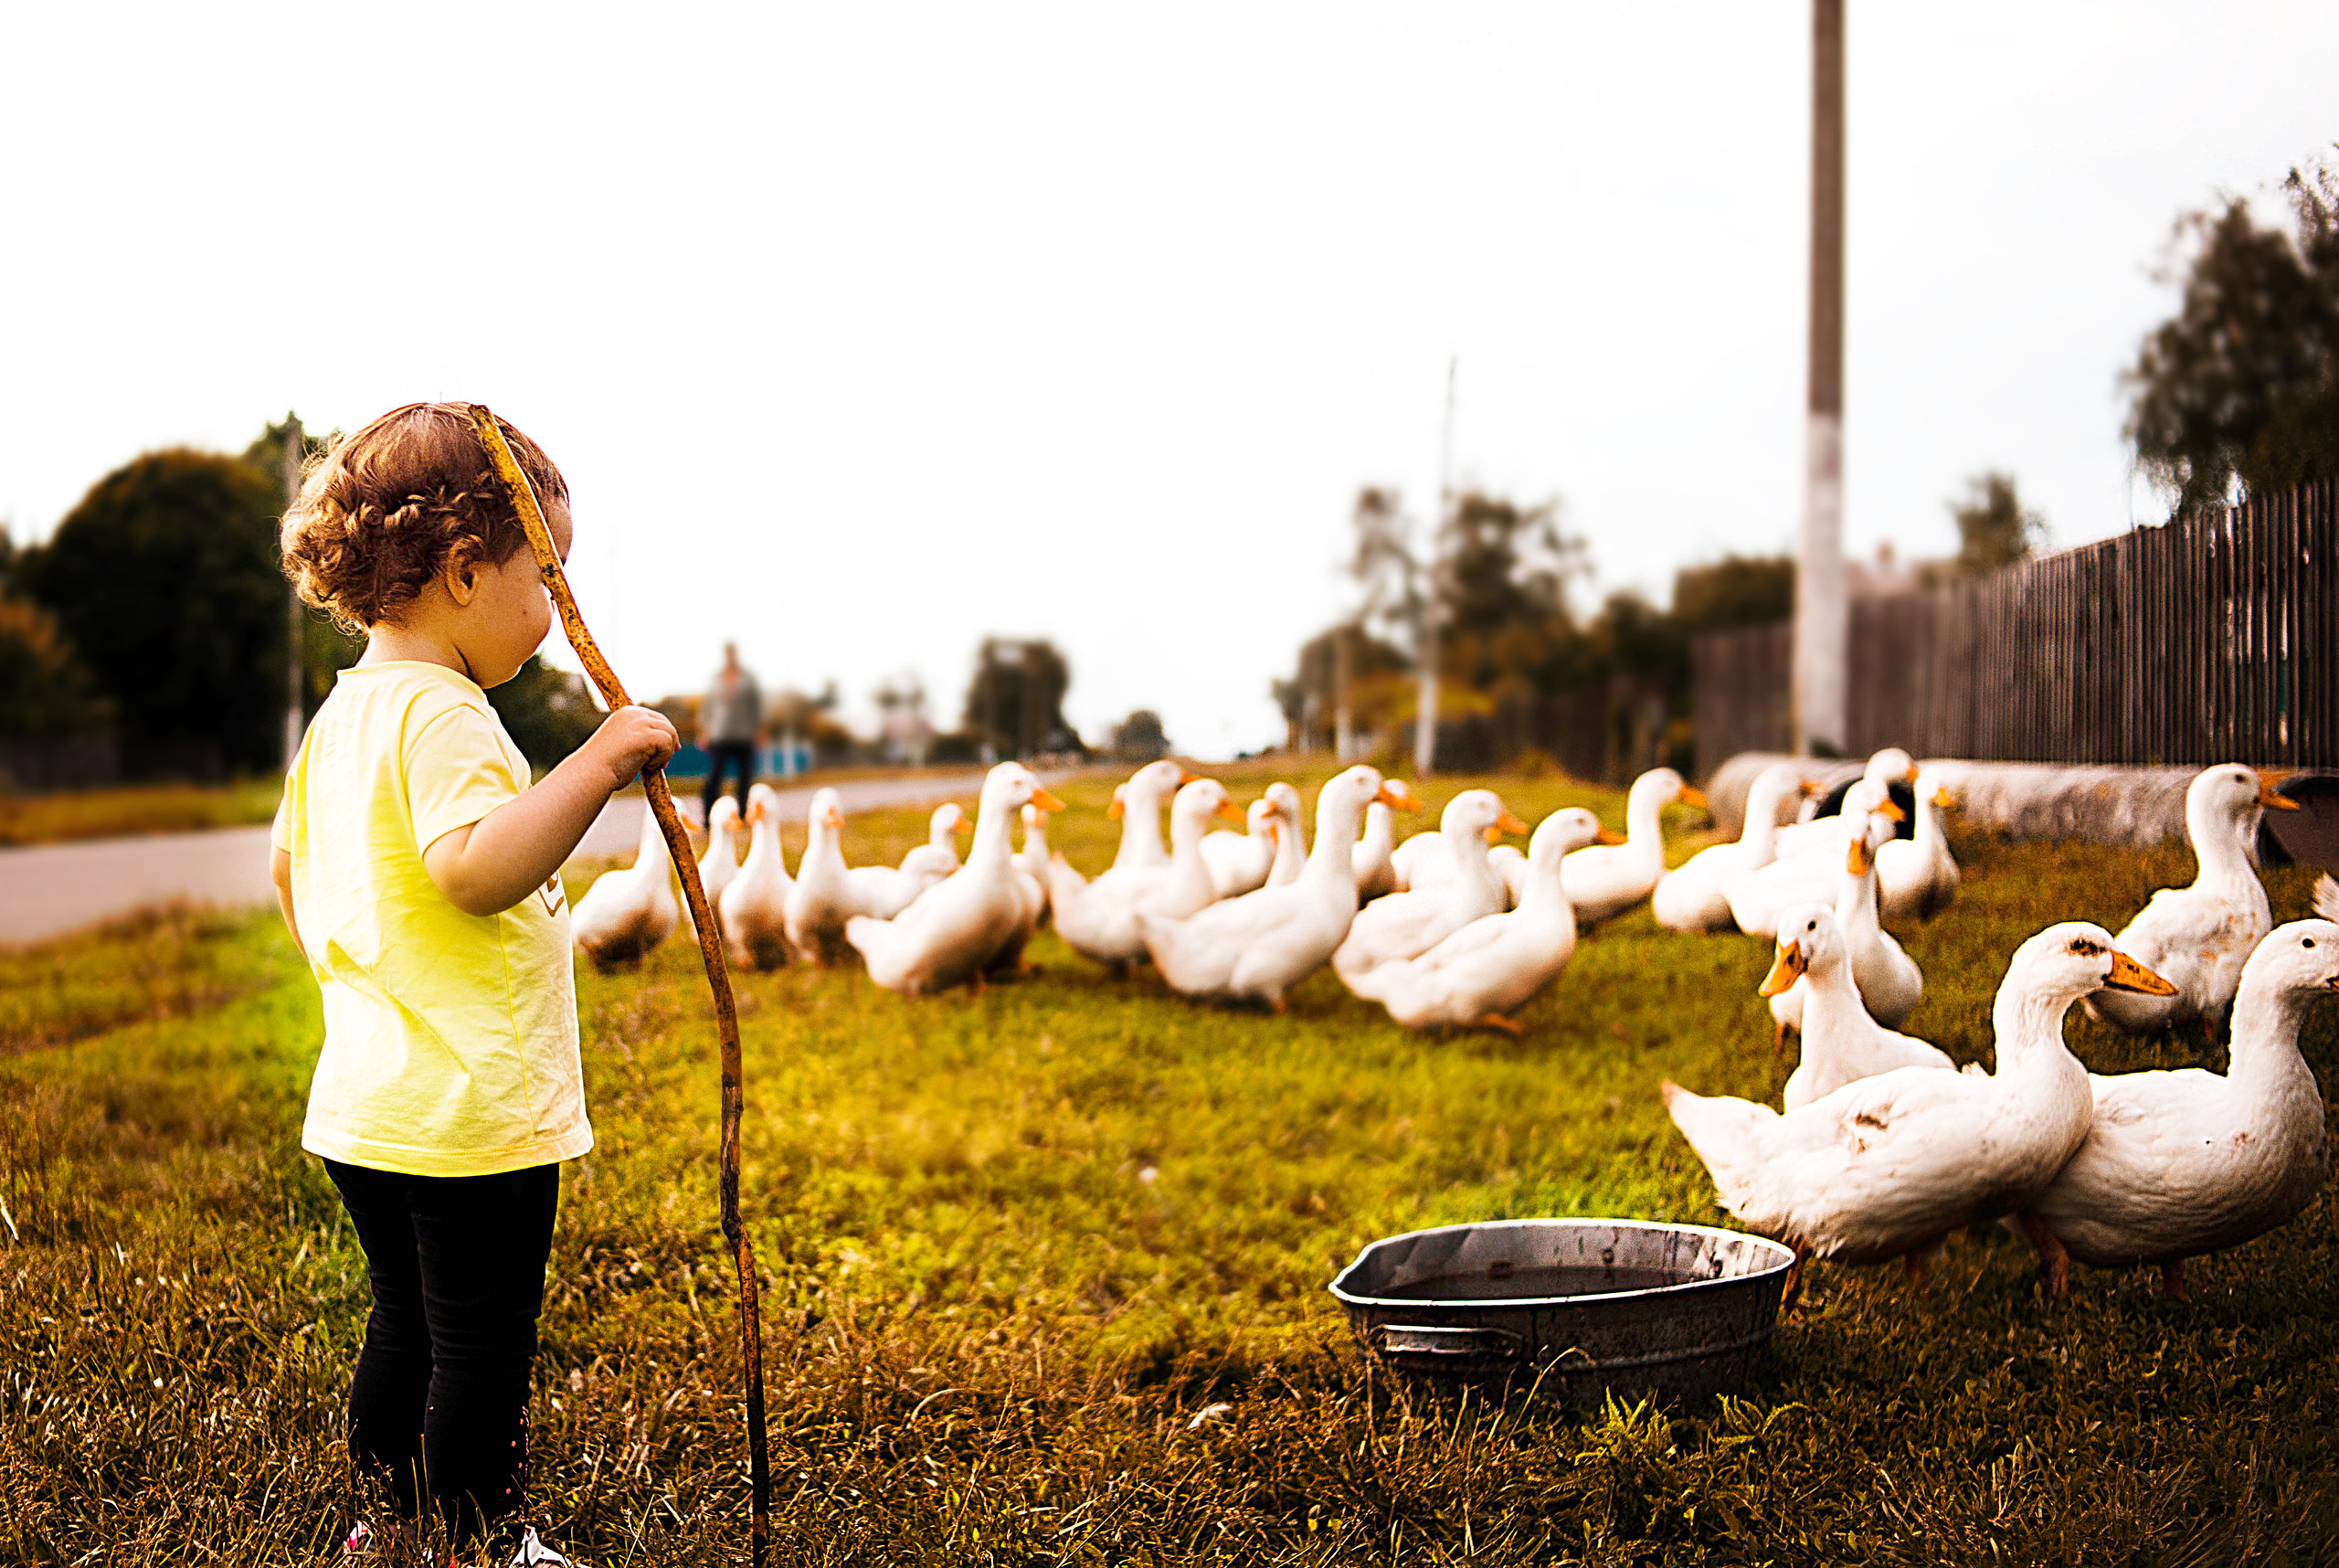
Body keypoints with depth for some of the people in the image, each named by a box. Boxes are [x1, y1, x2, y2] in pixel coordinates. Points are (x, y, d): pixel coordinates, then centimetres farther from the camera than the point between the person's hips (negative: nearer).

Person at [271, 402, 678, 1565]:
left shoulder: (340, 715, 12)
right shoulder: (443, 716, -19)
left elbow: (288, 869, 23)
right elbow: (477, 867, -34)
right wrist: (601, 762, -32)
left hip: (360, 1107, 10)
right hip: (471, 1117, -10)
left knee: (406, 1321, 22)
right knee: (481, 1353, 3)